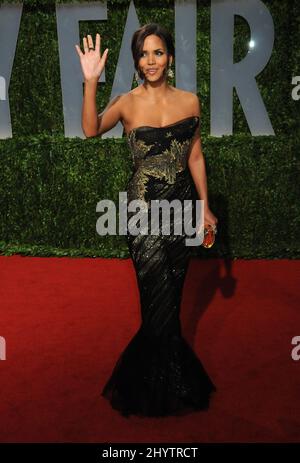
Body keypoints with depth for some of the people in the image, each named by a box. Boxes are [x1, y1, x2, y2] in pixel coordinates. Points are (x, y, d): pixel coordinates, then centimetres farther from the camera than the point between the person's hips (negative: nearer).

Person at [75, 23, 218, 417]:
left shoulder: (190, 101, 5)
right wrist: (91, 81, -33)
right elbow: (91, 130, -22)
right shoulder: (127, 103, -4)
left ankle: (150, 374, 36)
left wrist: (205, 206, 9)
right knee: (160, 299, -1)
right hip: (145, 210, -3)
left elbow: (195, 156, 10)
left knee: (170, 296, 13)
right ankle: (168, 388, 22)